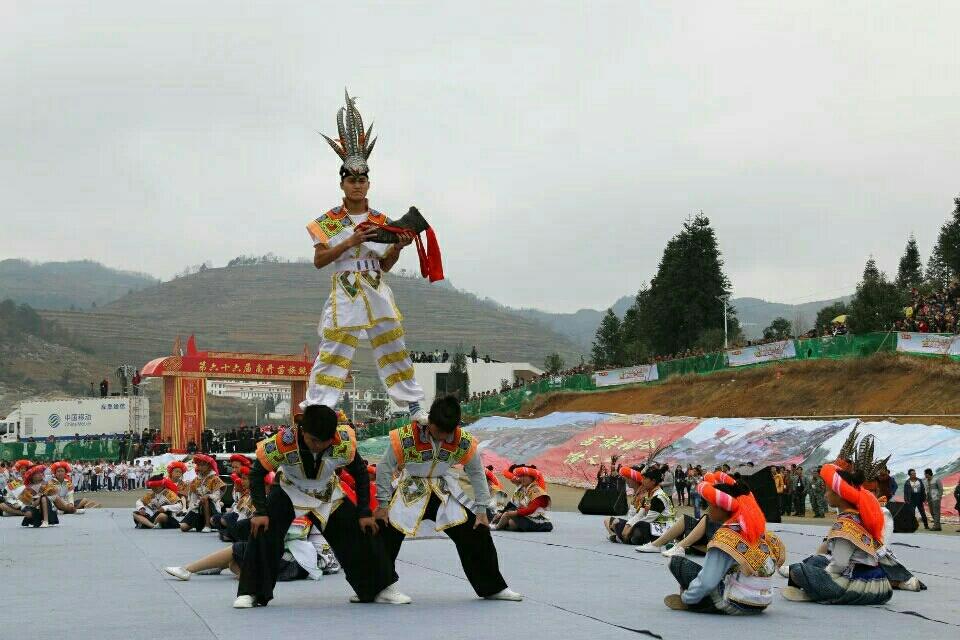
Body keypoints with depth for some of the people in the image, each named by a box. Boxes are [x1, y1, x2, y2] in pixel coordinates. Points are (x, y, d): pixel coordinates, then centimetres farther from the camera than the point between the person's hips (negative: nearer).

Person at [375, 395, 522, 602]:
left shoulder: (464, 442, -18)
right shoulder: (406, 437, -27)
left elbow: (477, 473, -2)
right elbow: (384, 468, -14)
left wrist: (481, 510, -1)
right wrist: (383, 505, -10)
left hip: (445, 493, 2)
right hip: (410, 493, -2)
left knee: (477, 533, -4)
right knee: (386, 534, -13)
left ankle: (493, 587, 12)